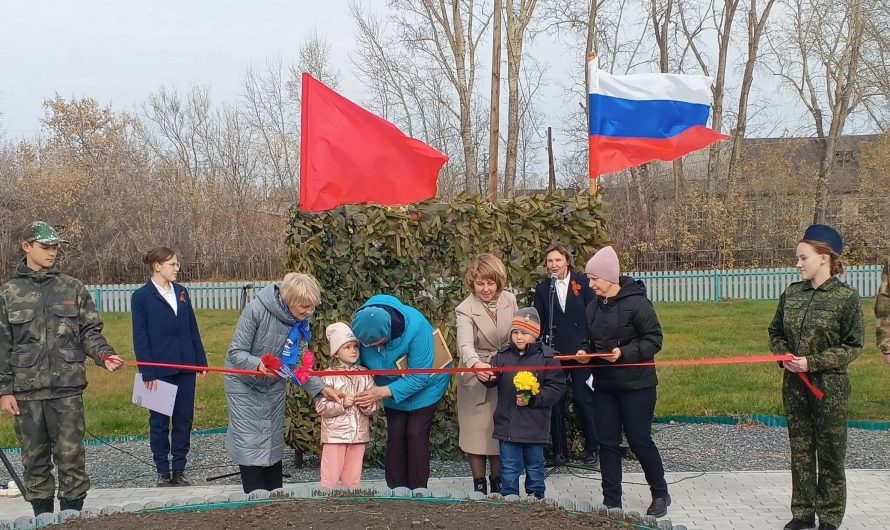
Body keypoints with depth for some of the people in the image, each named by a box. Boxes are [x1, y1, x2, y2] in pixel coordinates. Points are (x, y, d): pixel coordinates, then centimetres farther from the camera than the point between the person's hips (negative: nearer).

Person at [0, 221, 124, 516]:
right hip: (26, 391, 1)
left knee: (70, 456, -1)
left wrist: (104, 354, -11)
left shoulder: (73, 288, 6)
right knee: (34, 458, 8)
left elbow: (90, 332, 9)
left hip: (67, 387, -1)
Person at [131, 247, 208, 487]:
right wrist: (147, 372, -13)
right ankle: (163, 471, 16)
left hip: (185, 367, 5)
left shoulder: (181, 292, 7)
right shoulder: (142, 296, -7)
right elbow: (140, 337, -9)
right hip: (160, 369, -5)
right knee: (160, 421, 6)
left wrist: (201, 359, 6)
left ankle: (179, 469, 18)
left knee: (184, 418, 8)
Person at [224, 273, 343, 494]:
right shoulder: (257, 310, -30)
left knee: (274, 442, 12)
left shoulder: (301, 323, -14)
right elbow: (236, 353, -26)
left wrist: (321, 388, -24)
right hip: (244, 384, -5)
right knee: (250, 443, -4)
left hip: (274, 386, 5)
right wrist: (258, 364, -45)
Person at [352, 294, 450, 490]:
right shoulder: (360, 326, -26)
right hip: (391, 389, 4)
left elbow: (419, 378, -32)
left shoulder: (416, 327, -39)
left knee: (415, 434, -10)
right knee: (395, 435, -1)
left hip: (423, 387, -4)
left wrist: (383, 392, -39)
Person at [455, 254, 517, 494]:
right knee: (476, 434, 2)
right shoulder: (465, 309, -17)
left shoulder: (510, 300, -3)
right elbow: (465, 344, -32)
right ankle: (479, 486, 14)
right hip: (475, 378, -3)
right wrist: (477, 364, -52)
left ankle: (498, 484, 21)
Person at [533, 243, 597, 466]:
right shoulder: (543, 288, 7)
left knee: (583, 399, -1)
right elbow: (538, 322, 8)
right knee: (556, 402, 4)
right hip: (554, 353, 2)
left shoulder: (582, 283, 1)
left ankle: (591, 448, 13)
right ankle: (559, 450, 14)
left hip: (581, 351, -2)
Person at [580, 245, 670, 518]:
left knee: (640, 440, 2)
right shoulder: (593, 307, 6)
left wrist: (624, 353, -24)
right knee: (607, 443, 6)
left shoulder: (636, 302, -13)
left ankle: (660, 494, 22)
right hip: (604, 386, 6)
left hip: (636, 385, -6)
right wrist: (585, 352, -5)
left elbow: (654, 340, -13)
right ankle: (611, 502, 15)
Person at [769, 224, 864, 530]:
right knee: (800, 451, 11)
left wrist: (813, 363, -17)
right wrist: (783, 356, -6)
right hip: (794, 385, 4)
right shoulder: (792, 293, 3)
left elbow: (853, 346, -9)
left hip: (829, 386, -4)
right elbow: (776, 333, 14)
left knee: (830, 454, 5)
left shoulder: (846, 297, -10)